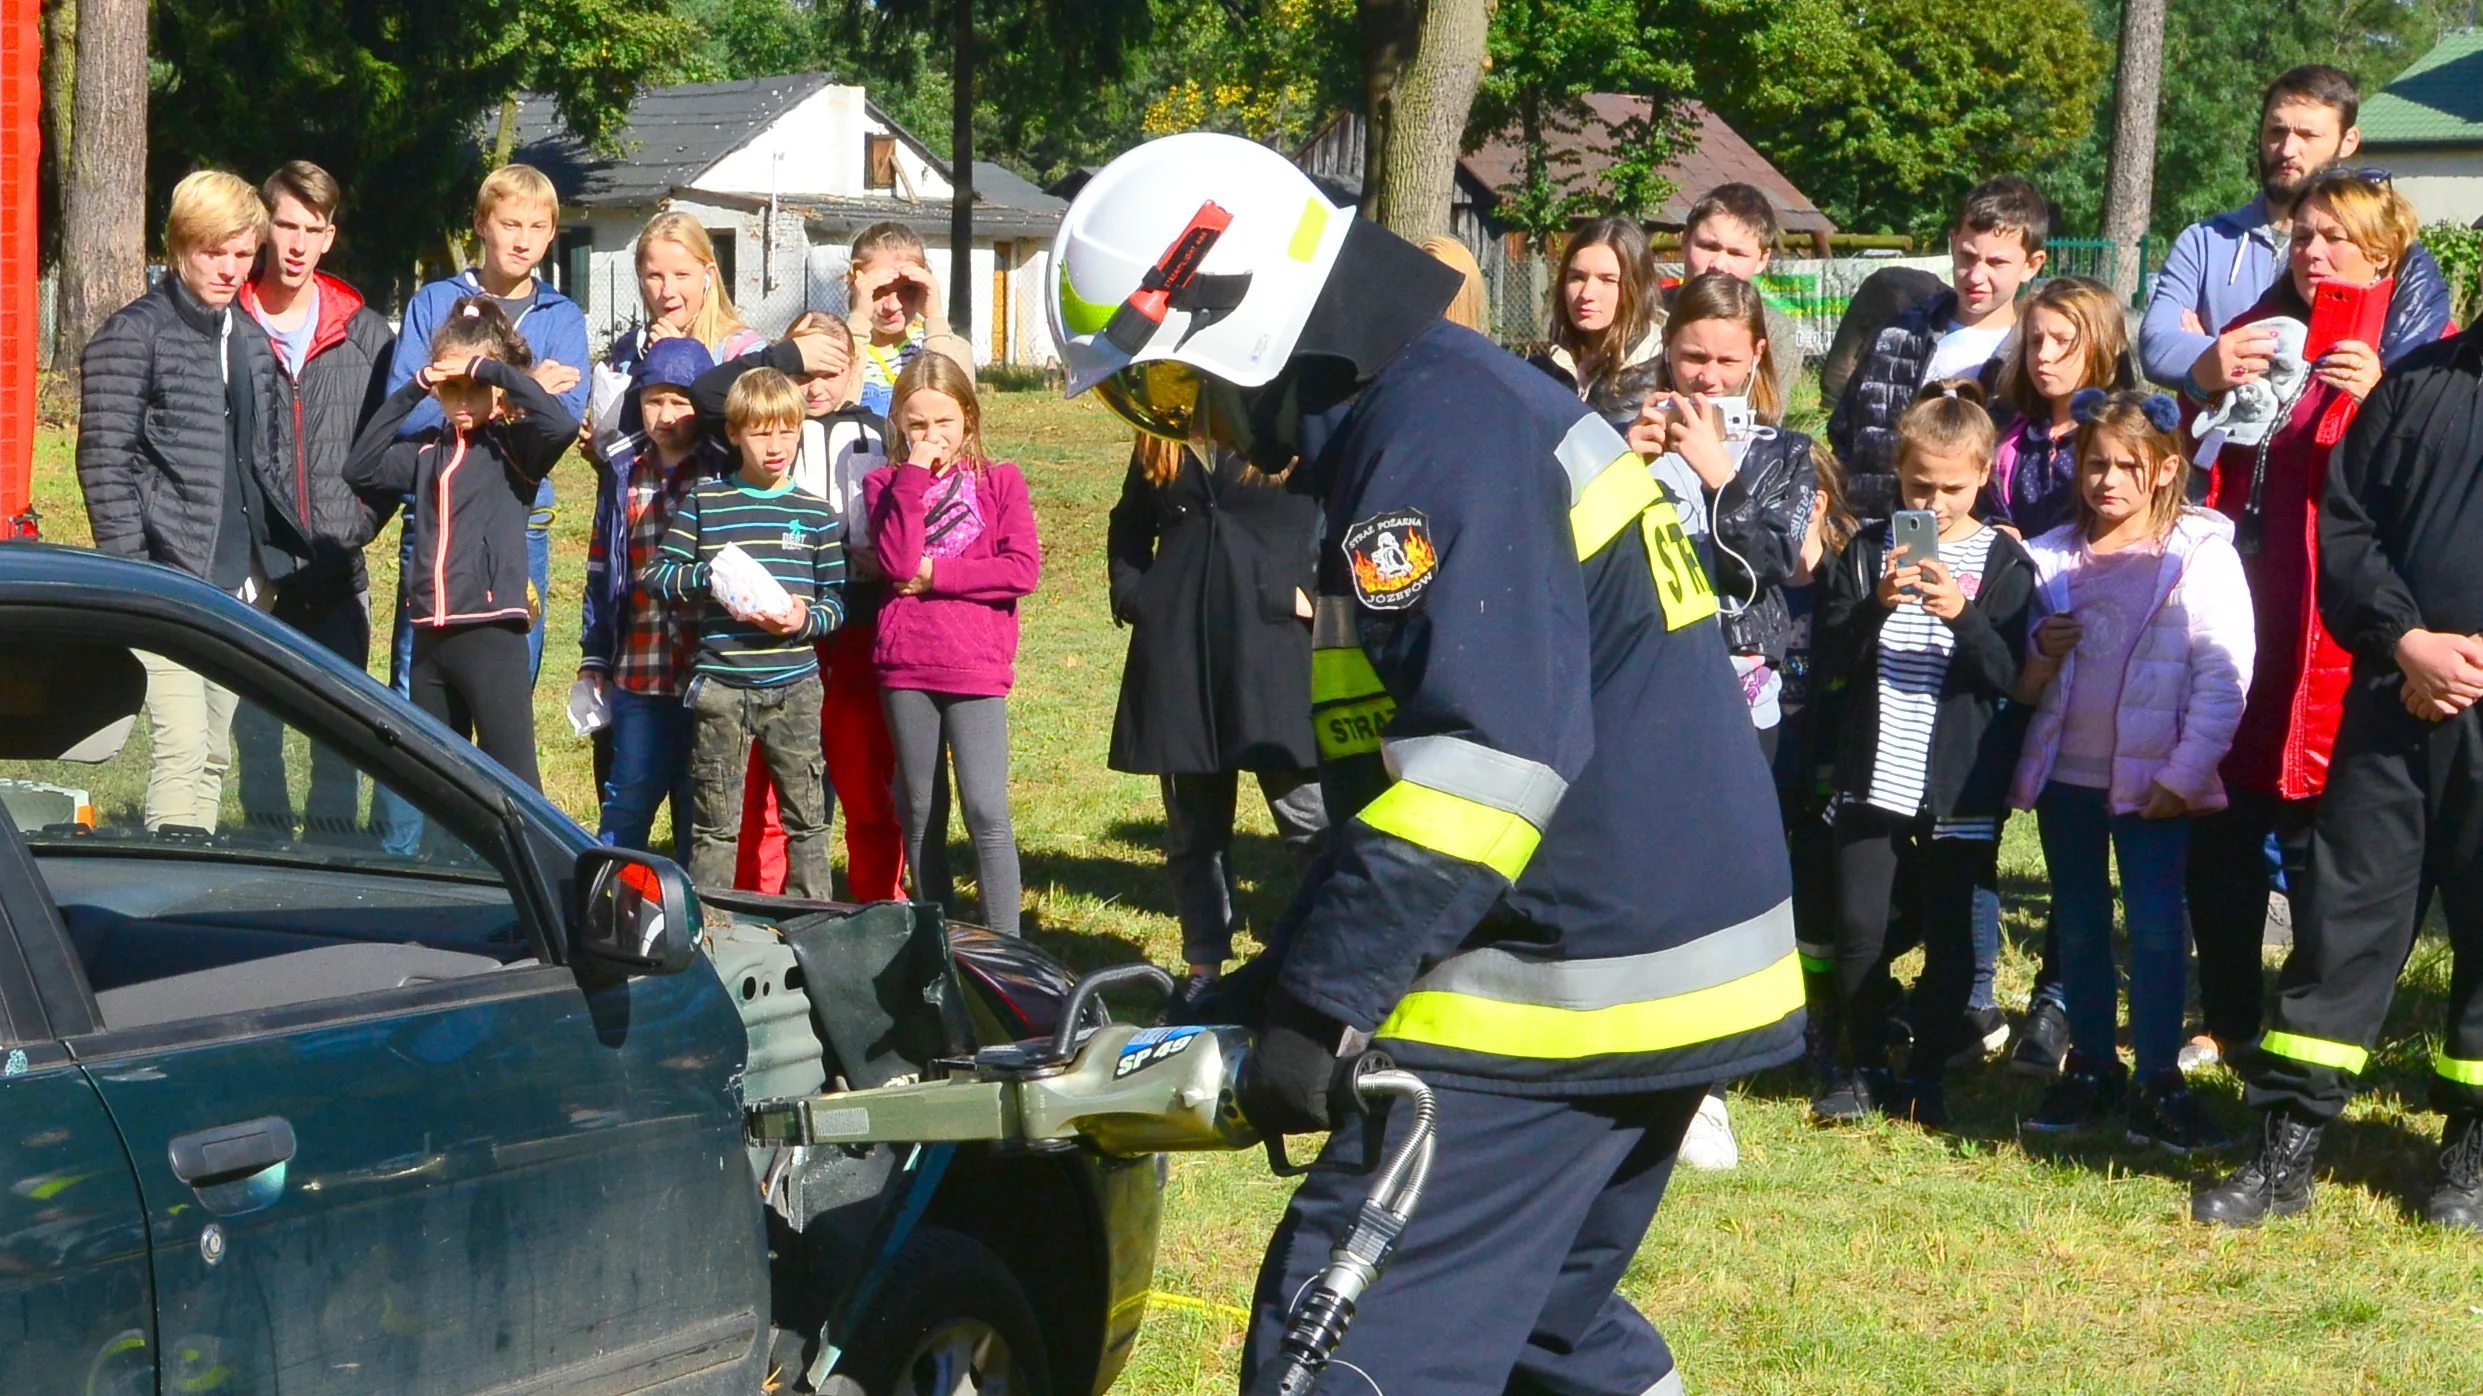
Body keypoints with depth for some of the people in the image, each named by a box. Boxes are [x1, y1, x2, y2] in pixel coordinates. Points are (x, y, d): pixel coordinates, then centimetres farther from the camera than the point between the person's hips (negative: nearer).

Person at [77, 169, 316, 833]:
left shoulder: (251, 341, 17)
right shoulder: (132, 336, -4)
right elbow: (103, 461, -9)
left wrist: (283, 555, 14)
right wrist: (129, 573, -16)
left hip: (244, 582, 7)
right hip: (169, 579, -7)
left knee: (214, 758, 10)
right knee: (181, 749, -15)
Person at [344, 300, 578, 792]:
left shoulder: (513, 447, -3)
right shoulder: (428, 451, 13)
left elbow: (561, 423, -21)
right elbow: (361, 469, 4)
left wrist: (491, 369, -15)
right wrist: (409, 392, 0)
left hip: (492, 634, -6)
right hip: (430, 637, 6)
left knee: (512, 781, -7)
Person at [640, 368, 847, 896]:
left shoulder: (816, 513, 6)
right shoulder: (703, 501, 5)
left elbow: (837, 600, 6)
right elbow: (656, 573, 4)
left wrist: (806, 620, -15)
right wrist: (709, 578, -13)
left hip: (793, 685, 1)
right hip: (720, 685, -1)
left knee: (807, 817, 4)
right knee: (714, 822, 5)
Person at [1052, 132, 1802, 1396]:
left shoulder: (1434, 426, -15)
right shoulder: (1466, 405, 18)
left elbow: (1492, 749, -25)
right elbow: (1404, 760, 24)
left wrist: (1324, 1000, -24)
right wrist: (1282, 982, 22)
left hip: (1567, 989, -11)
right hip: (1658, 967, 11)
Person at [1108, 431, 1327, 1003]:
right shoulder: (1160, 437, 14)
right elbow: (1128, 527, 24)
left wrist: (1313, 595, -13)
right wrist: (1132, 598, 9)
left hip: (1274, 647, -4)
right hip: (1177, 651, 4)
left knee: (1307, 821, -5)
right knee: (1193, 830, 10)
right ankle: (1203, 971, 18)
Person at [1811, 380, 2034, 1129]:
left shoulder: (2001, 561, 1)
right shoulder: (1869, 548, 6)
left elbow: (2012, 675, -6)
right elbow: (1829, 658, 1)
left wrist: (1963, 617, -23)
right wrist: (1875, 607, -16)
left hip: (1960, 788, -1)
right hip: (1874, 778, 1)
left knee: (1949, 936, 3)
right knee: (1859, 926, 0)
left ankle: (1928, 1073, 17)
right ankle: (1858, 1066, 16)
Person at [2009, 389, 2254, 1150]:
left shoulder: (2202, 553, -4)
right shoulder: (2051, 558, 7)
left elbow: (2224, 678, -7)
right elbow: (2020, 681, 14)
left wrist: (2184, 773, -13)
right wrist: (2039, 654, -9)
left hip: (2152, 776, -4)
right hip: (2066, 771, 4)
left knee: (2156, 928, -7)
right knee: (2078, 926, 11)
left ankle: (2160, 1082, -2)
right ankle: (2091, 1068, 21)